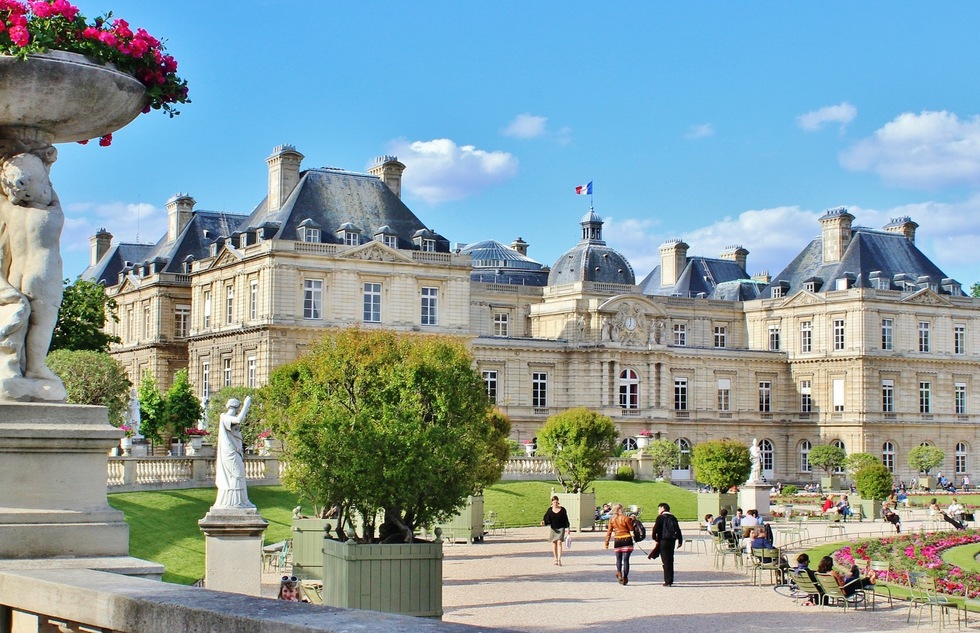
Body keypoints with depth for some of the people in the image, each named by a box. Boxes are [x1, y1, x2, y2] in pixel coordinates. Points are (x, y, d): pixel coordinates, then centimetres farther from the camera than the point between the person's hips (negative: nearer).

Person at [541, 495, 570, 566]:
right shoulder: (550, 510, 1)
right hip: (553, 529, 3)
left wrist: (567, 528, 0)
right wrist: (543, 522, -22)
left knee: (559, 542, -15)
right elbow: (547, 518, -1)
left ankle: (559, 559, -19)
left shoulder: (562, 510, -3)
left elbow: (566, 520, 1)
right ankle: (556, 559, 19)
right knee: (554, 543, 6)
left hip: (561, 528, -3)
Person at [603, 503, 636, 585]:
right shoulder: (625, 518, -9)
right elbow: (631, 529, -2)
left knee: (618, 558, 16)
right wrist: (632, 521, 11)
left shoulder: (612, 520, 1)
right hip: (627, 539, -3)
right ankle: (625, 578, 0)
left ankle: (619, 573, -6)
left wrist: (607, 543, 8)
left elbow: (609, 532, 3)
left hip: (617, 540, 3)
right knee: (626, 559, 1)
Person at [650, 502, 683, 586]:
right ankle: (670, 580, 18)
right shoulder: (673, 518, 11)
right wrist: (680, 541, 14)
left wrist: (655, 538, 1)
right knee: (670, 560, 14)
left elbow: (656, 528, -11)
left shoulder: (661, 517, -5)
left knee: (665, 561, -3)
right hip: (672, 541, 6)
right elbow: (678, 530, 10)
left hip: (663, 540, -6)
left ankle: (668, 581, -6)